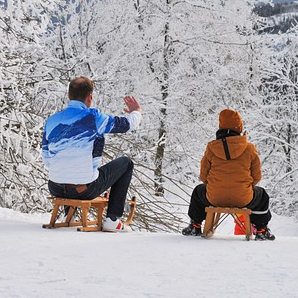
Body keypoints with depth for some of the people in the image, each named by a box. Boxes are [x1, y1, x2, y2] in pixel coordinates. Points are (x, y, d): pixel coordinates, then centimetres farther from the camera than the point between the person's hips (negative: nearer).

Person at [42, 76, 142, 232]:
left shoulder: (51, 120, 1)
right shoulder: (93, 117, -12)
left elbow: (46, 160, 7)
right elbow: (127, 124, 3)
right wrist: (136, 112, 27)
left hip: (55, 189, 5)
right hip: (86, 189, -5)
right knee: (125, 163, 18)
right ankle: (112, 220, 14)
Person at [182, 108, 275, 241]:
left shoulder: (211, 147, -6)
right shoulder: (249, 148, -7)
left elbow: (203, 175, 1)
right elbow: (257, 176, 0)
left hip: (214, 199, 1)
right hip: (243, 200, -1)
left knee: (198, 191, 35)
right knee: (261, 195, 33)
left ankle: (195, 227, 40)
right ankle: (261, 231, 33)